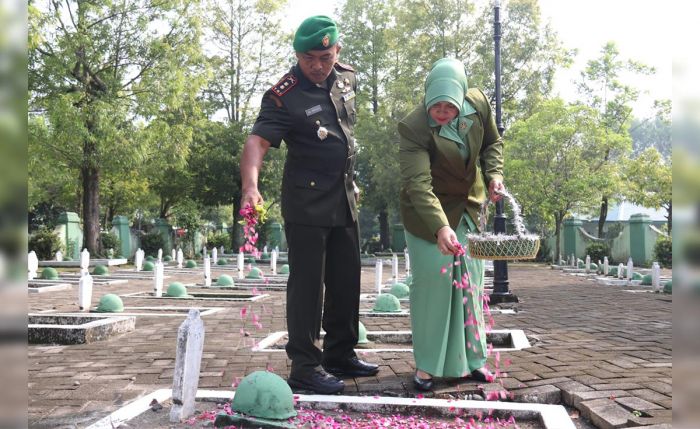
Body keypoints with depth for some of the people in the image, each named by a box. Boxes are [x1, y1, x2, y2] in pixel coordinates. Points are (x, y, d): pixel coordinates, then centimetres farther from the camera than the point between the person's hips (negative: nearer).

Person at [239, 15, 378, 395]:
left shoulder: (347, 78, 4)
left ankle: (340, 355, 27)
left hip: (344, 200, 7)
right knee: (307, 285, -3)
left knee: (346, 281, 13)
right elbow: (257, 140, -28)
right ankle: (305, 367, 6)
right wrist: (251, 185, -46)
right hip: (307, 203, -7)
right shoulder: (284, 97, -16)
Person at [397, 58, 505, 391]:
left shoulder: (478, 103, -13)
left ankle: (470, 358, 21)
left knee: (471, 280, 8)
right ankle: (427, 364, 4)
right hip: (427, 213, -5)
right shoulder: (414, 128, -28)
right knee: (433, 279, -9)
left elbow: (492, 143, 6)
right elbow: (418, 185, -38)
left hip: (468, 207, 5)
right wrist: (440, 227, -51)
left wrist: (494, 173, -12)